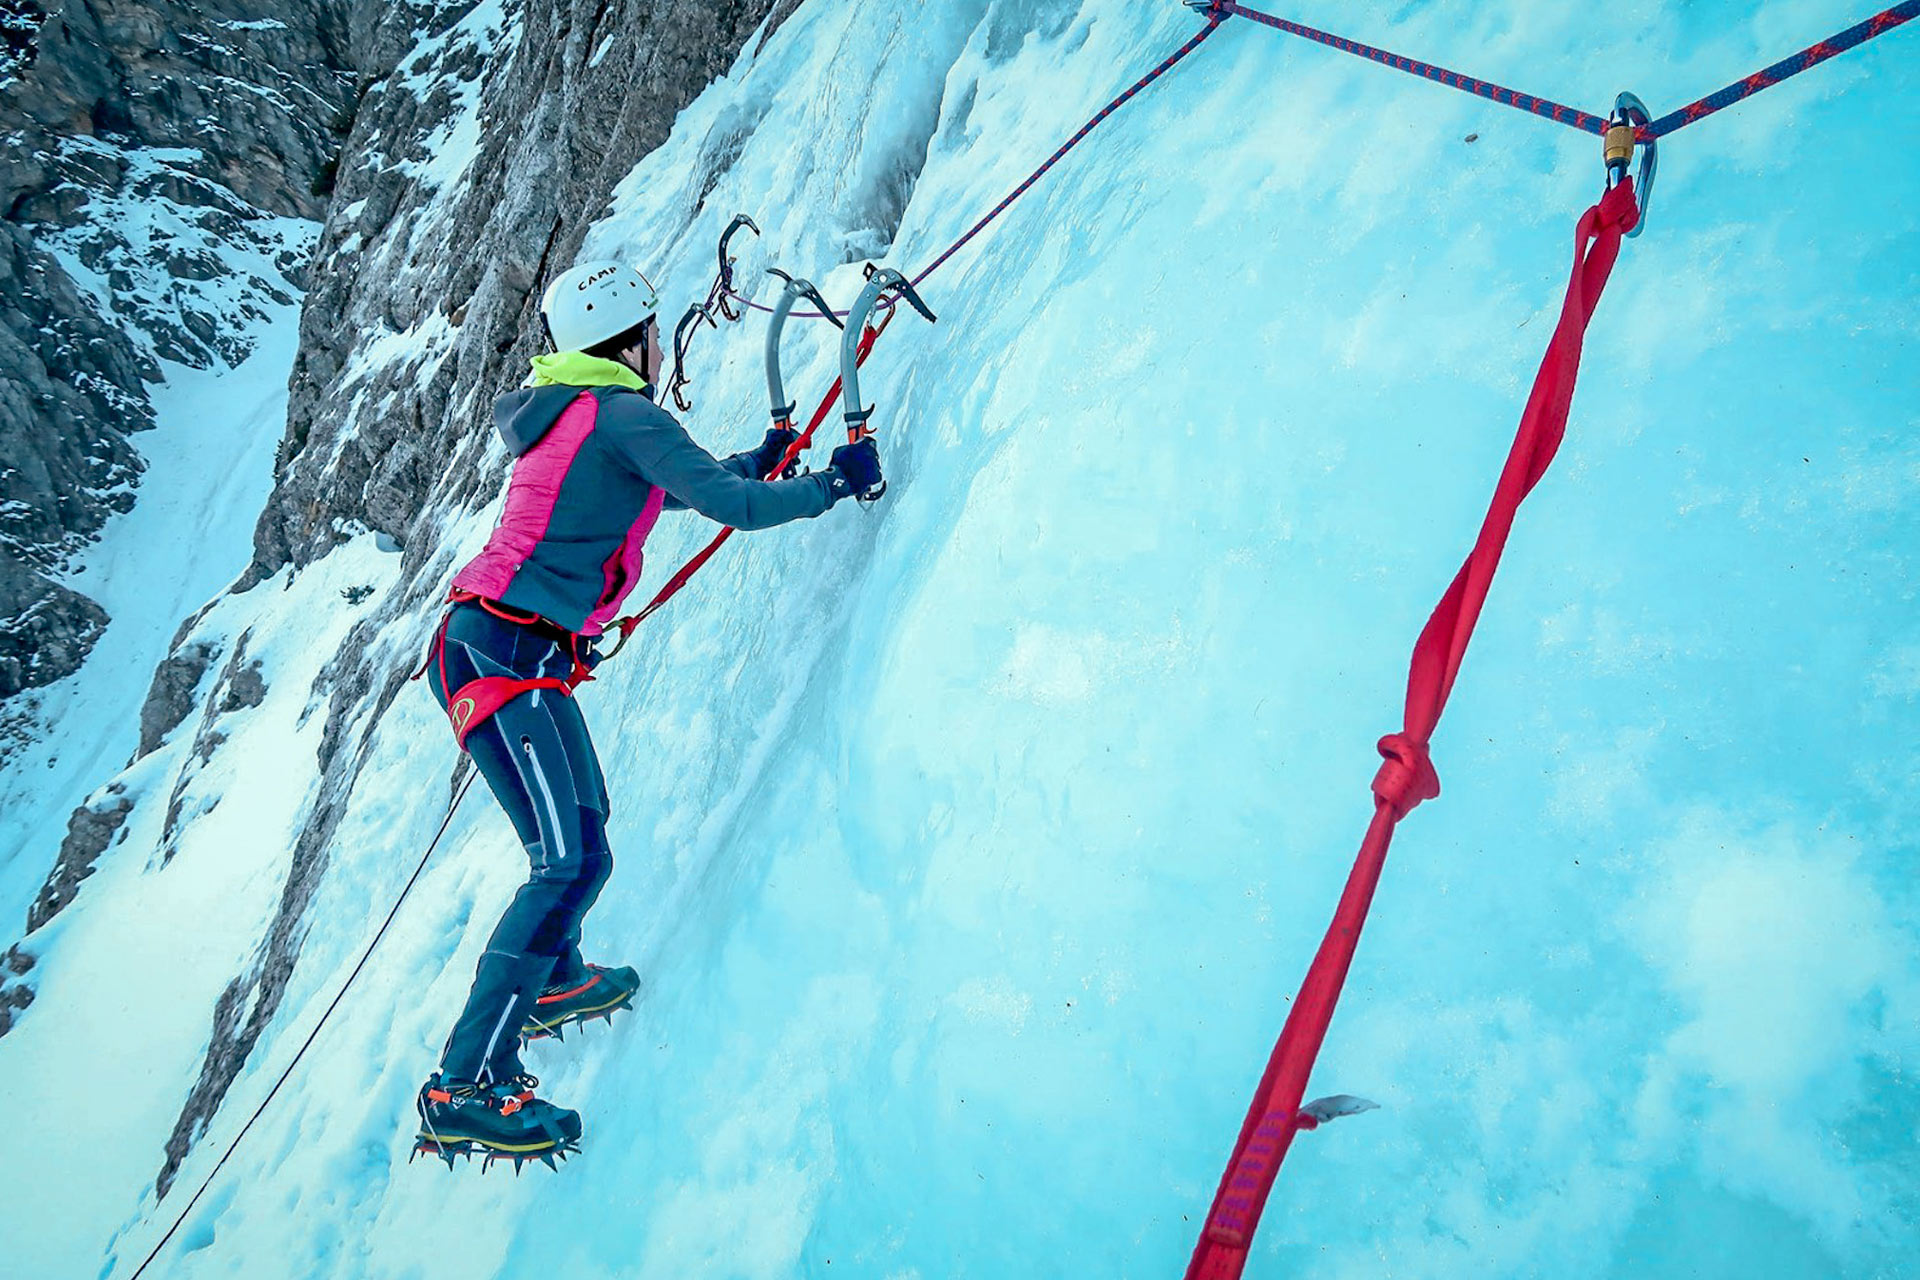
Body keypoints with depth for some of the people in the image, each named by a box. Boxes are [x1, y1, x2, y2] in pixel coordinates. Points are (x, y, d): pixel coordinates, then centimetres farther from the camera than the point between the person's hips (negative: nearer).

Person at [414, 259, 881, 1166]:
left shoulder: (566, 412, 19)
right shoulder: (626, 414, -10)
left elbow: (665, 489, 32)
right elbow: (727, 503, -18)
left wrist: (760, 460, 36)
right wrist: (833, 483, -5)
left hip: (492, 645, 10)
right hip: (502, 654, -10)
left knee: (581, 819, 23)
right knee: (573, 861, -14)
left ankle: (552, 983, 43)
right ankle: (464, 1090, -12)